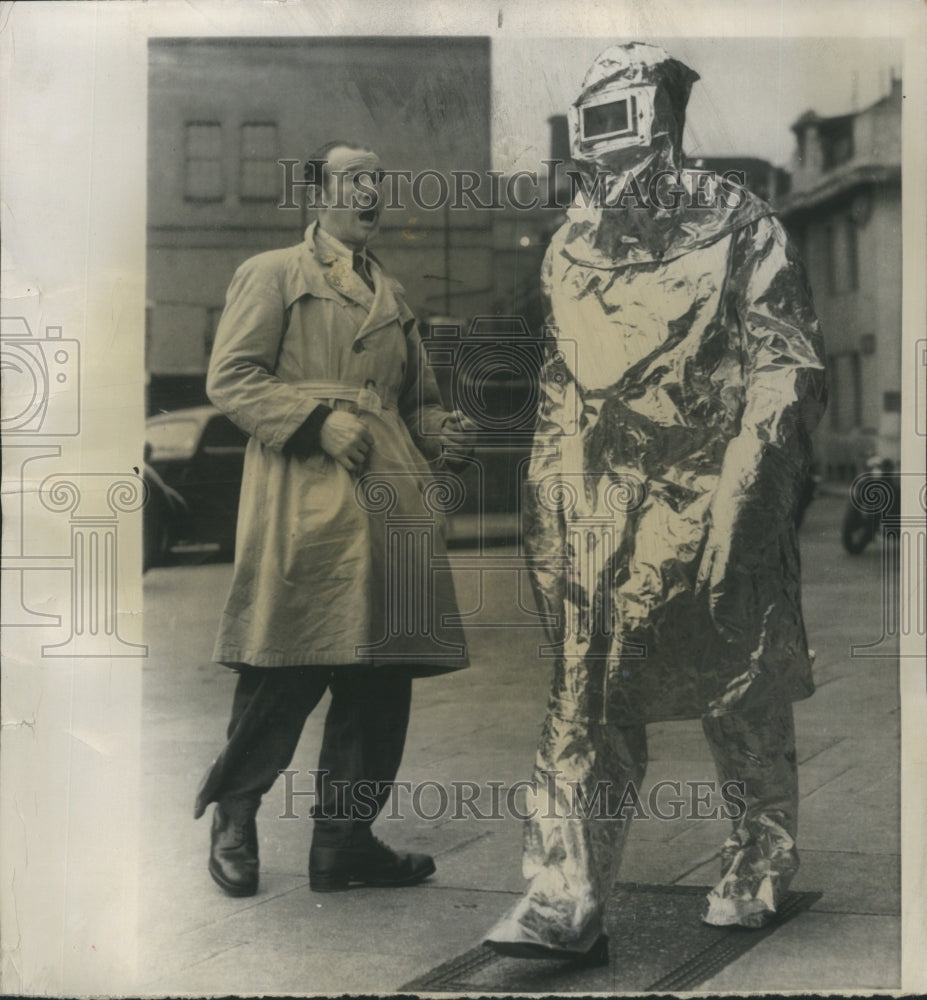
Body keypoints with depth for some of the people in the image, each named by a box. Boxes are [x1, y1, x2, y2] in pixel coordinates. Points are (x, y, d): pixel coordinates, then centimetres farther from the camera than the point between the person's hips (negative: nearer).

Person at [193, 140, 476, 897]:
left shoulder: (392, 294, 25)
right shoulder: (273, 275, 7)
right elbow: (229, 378, -3)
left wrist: (440, 432, 8)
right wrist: (319, 419, -14)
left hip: (390, 499, 6)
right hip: (306, 500, -6)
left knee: (382, 677, 3)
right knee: (291, 668, -7)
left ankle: (346, 841, 13)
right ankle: (233, 814, 14)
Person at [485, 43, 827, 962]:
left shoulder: (738, 229, -3)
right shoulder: (574, 247, 13)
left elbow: (788, 372, -7)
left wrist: (736, 502, -16)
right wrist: (547, 510, 15)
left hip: (709, 509, -4)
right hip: (604, 517, 4)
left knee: (744, 704, 9)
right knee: (585, 701, -4)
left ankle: (757, 875, 29)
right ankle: (566, 898, -2)